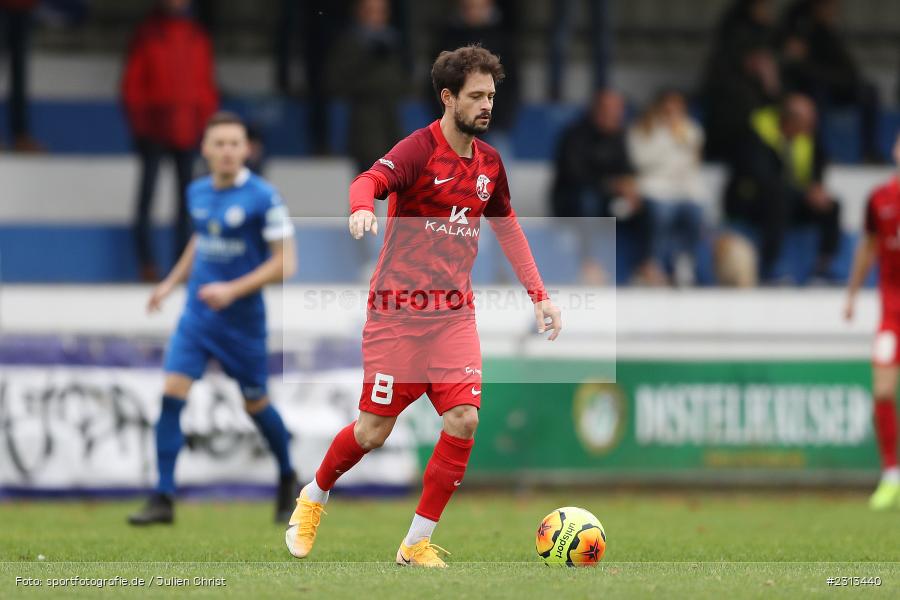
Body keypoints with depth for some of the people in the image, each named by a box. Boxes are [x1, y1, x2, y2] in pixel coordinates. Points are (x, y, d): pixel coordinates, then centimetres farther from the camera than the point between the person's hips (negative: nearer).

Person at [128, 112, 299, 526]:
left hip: (242, 318, -4)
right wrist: (172, 282, 17)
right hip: (197, 314, 4)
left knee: (255, 404, 9)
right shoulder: (198, 193, 5)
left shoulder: (262, 198, -14)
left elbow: (285, 263, -15)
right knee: (171, 395, -11)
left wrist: (234, 290, -22)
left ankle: (287, 478, 37)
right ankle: (163, 499, -9)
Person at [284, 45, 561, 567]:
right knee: (375, 430, 0)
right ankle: (313, 499, 31)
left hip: (454, 313, 5)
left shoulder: (489, 162, 8)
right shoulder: (420, 149, -12)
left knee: (464, 420, -12)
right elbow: (370, 180, -30)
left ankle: (417, 543, 0)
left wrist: (539, 295, 17)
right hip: (398, 309, -5)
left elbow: (508, 227, 22)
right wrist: (362, 207, -54)